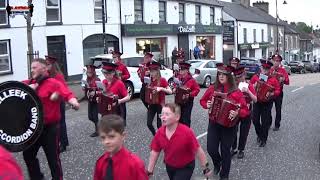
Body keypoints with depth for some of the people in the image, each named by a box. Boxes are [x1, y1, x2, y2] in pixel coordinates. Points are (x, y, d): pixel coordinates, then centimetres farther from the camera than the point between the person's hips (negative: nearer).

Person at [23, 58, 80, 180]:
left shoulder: (54, 83, -13)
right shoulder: (29, 83, 7)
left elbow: (67, 94, -25)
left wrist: (73, 102, -48)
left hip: (50, 127, -7)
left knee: (53, 157, 3)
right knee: (28, 154, 20)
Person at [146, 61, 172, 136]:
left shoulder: (162, 80, -10)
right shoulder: (150, 81, 6)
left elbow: (170, 92, -13)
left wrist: (161, 88, -26)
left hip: (160, 104, -5)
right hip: (152, 104, 5)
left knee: (159, 125, 0)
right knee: (149, 123, 1)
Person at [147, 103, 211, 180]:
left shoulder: (187, 132, -30)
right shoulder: (159, 132, -16)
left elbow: (198, 151, -22)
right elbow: (154, 152, -5)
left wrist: (206, 168, -14)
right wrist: (149, 172, -2)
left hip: (186, 167, -5)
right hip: (169, 166, 5)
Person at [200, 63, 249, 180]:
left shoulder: (236, 91, -10)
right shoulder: (212, 88, -2)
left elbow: (245, 110, -10)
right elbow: (202, 100, 12)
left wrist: (237, 113, -30)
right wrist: (207, 105, -9)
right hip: (213, 123, 2)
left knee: (225, 151, 8)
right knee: (211, 149, 1)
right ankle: (217, 163, 37)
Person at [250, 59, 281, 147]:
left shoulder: (273, 79, -5)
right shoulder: (255, 77, 1)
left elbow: (278, 90, -5)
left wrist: (271, 94, -23)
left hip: (267, 103, -2)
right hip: (256, 102, 2)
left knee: (265, 122, 3)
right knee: (255, 120, 5)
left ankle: (263, 139, 18)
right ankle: (259, 134, 33)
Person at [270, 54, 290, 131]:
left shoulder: (283, 70, -3)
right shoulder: (270, 69, 2)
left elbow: (287, 82, -6)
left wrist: (283, 80, -25)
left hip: (279, 92, -1)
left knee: (278, 109, 6)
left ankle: (277, 125, 16)